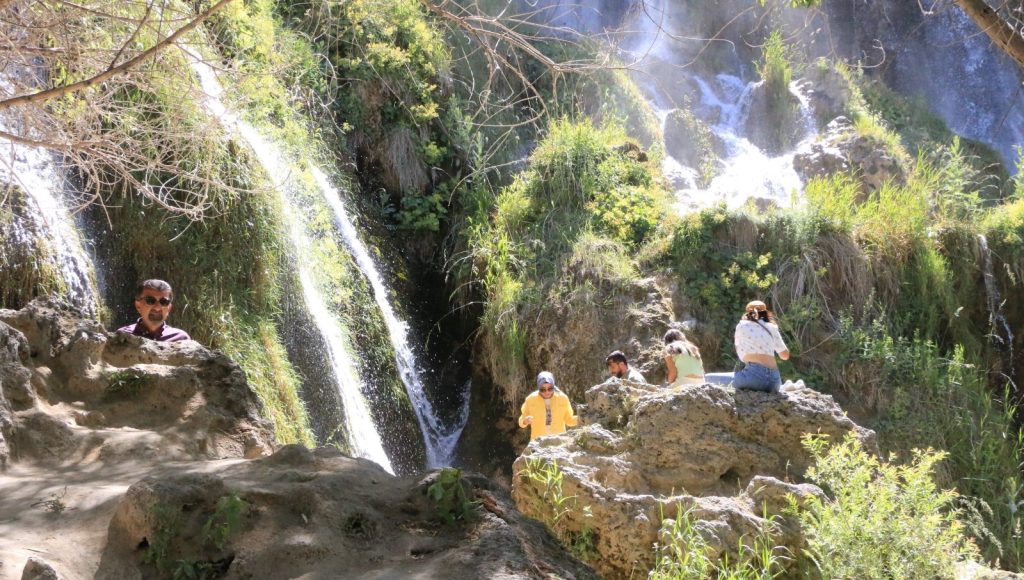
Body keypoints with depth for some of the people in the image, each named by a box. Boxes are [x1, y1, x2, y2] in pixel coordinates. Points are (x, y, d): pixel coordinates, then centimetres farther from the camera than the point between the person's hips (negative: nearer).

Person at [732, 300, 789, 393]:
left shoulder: (742, 326, 12)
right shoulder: (772, 328, 17)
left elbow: (739, 352, 25)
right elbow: (785, 355, 26)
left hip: (754, 374, -5)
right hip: (774, 379, 5)